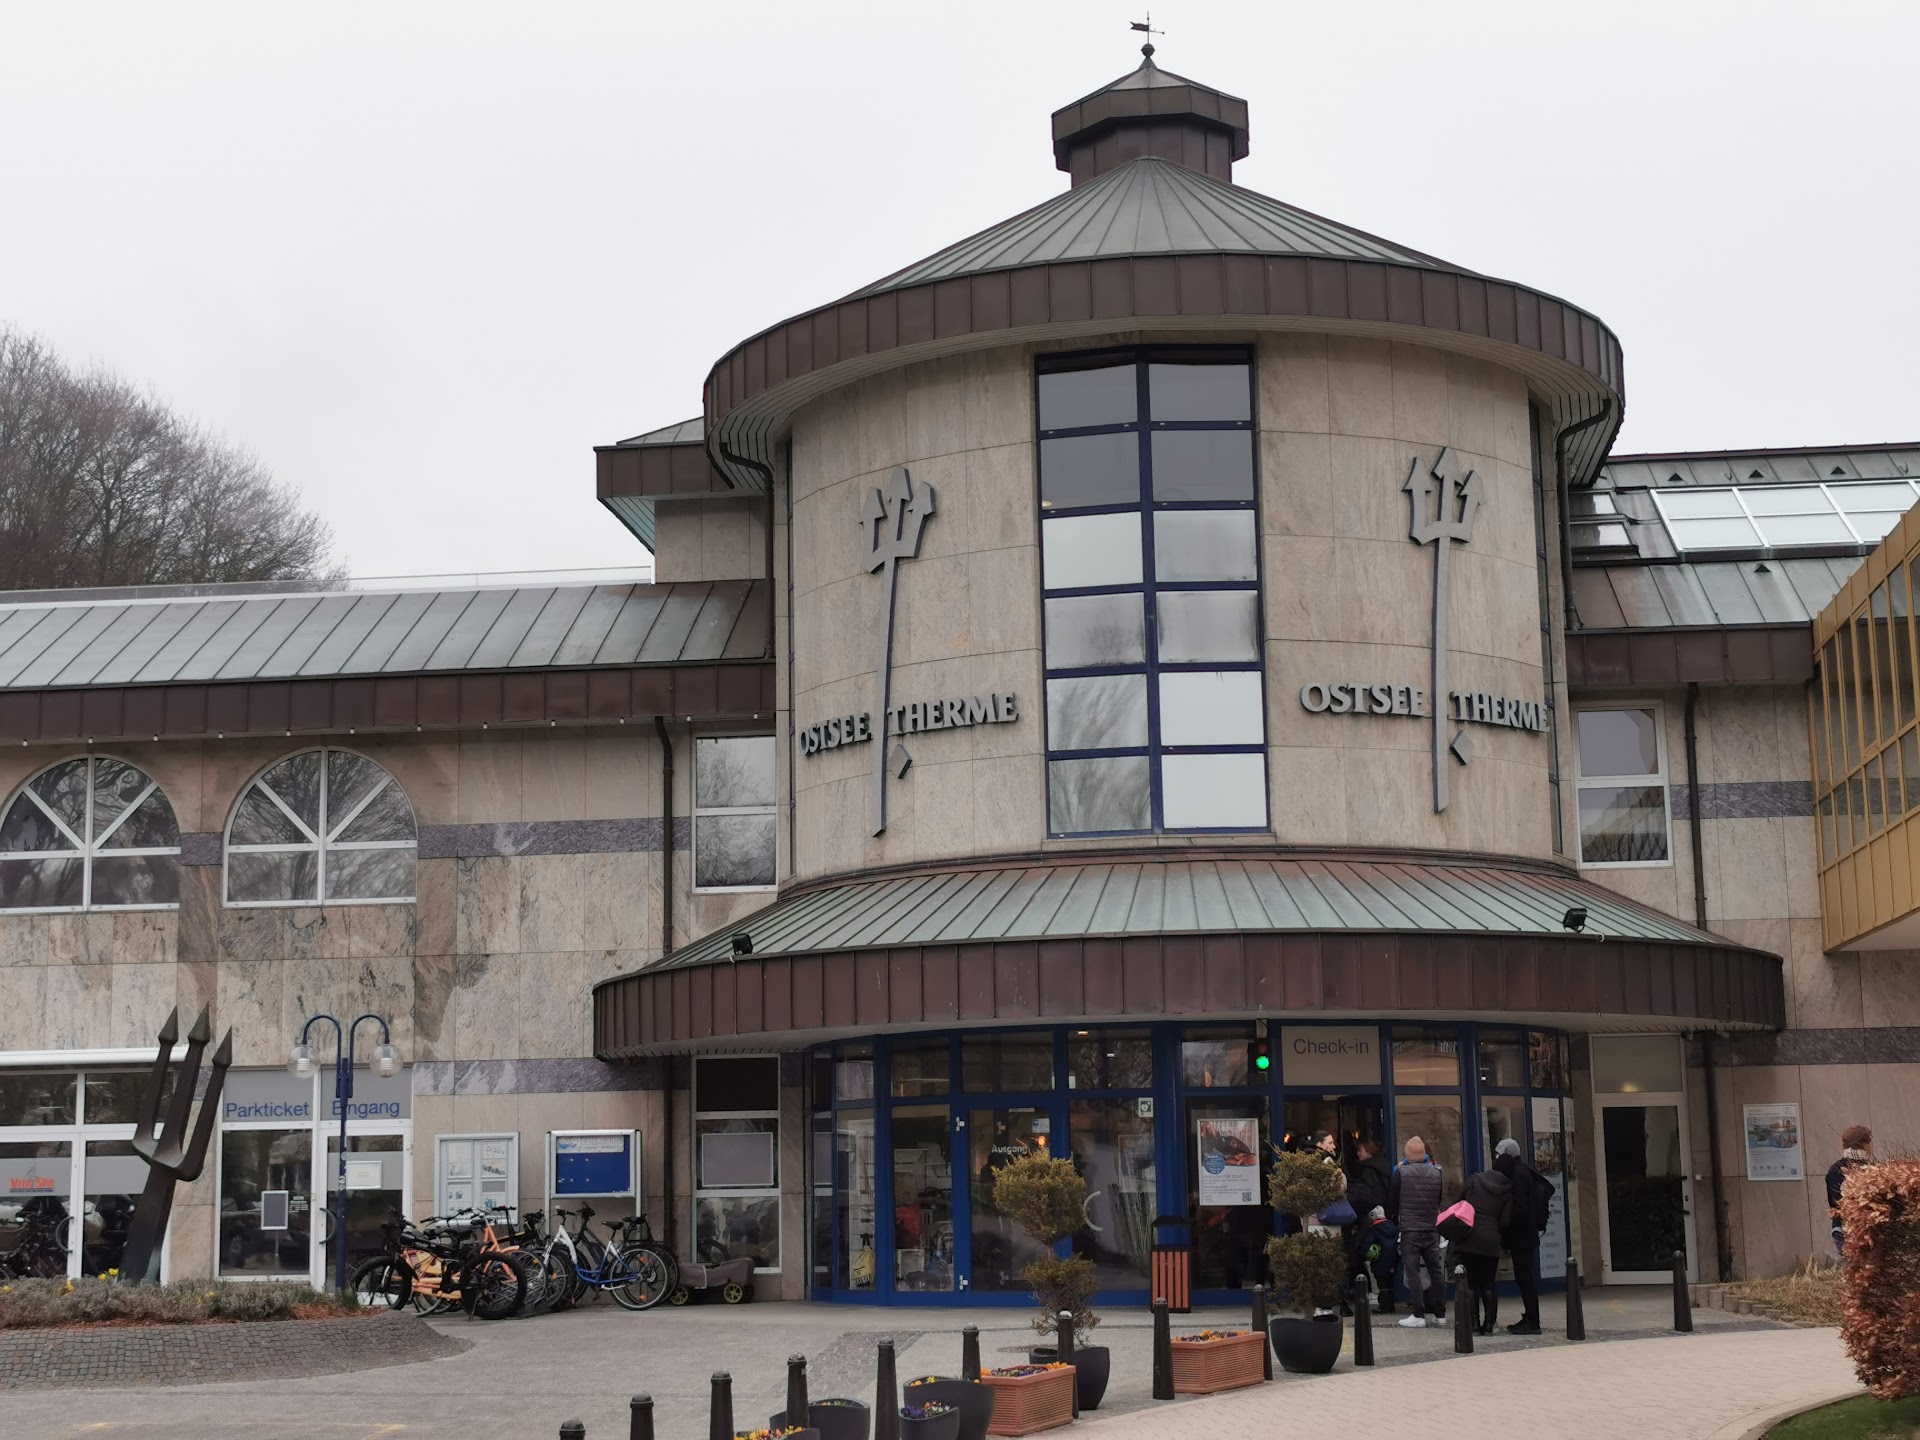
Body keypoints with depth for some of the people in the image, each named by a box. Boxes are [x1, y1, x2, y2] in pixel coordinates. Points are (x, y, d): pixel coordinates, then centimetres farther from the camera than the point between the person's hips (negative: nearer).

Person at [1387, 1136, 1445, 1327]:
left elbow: (1392, 1200, -1)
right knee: (1435, 1270, 11)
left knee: (1413, 1271, -2)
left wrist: (1392, 1218, 17)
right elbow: (1439, 1199, 14)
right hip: (1431, 1228, 4)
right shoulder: (1436, 1173, 2)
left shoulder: (1401, 1172, -9)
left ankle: (1418, 1315, -6)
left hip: (1409, 1228, -4)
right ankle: (1439, 1313, 15)